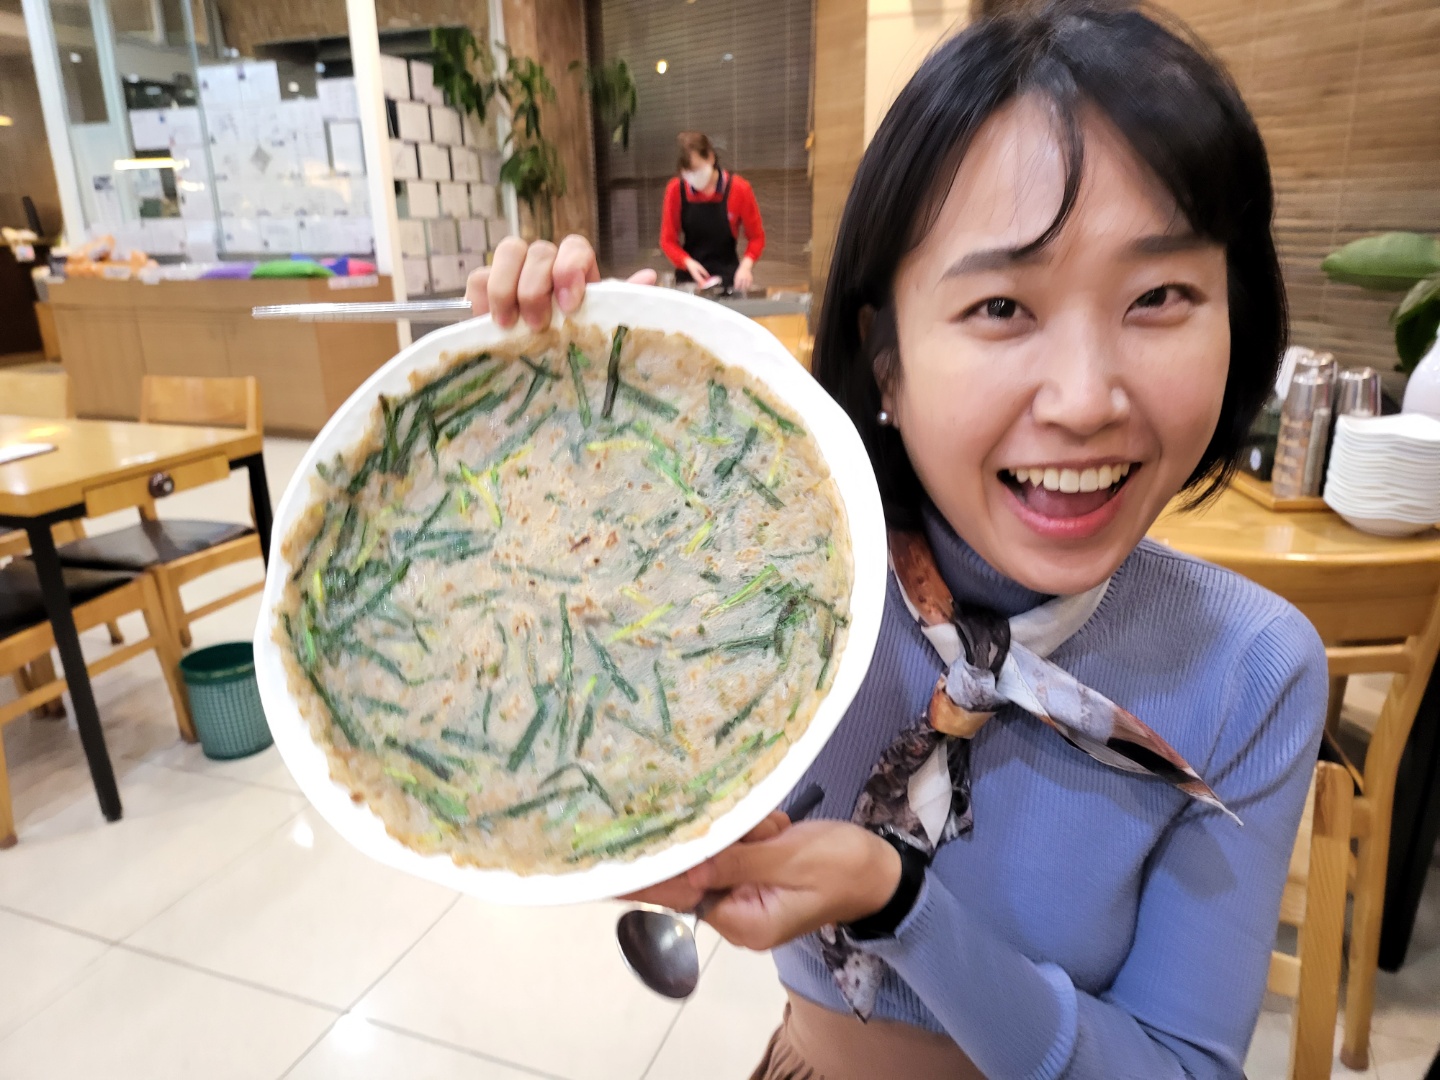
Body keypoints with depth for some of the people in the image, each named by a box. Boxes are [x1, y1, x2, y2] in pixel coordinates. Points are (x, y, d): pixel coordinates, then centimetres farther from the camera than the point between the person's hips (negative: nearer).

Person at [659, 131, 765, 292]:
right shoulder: (675, 189, -5)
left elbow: (756, 237, 0)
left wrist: (746, 266, -19)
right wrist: (689, 263, -19)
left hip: (728, 277, -1)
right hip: (689, 277, 1)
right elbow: (668, 240, -1)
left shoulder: (739, 189, -8)